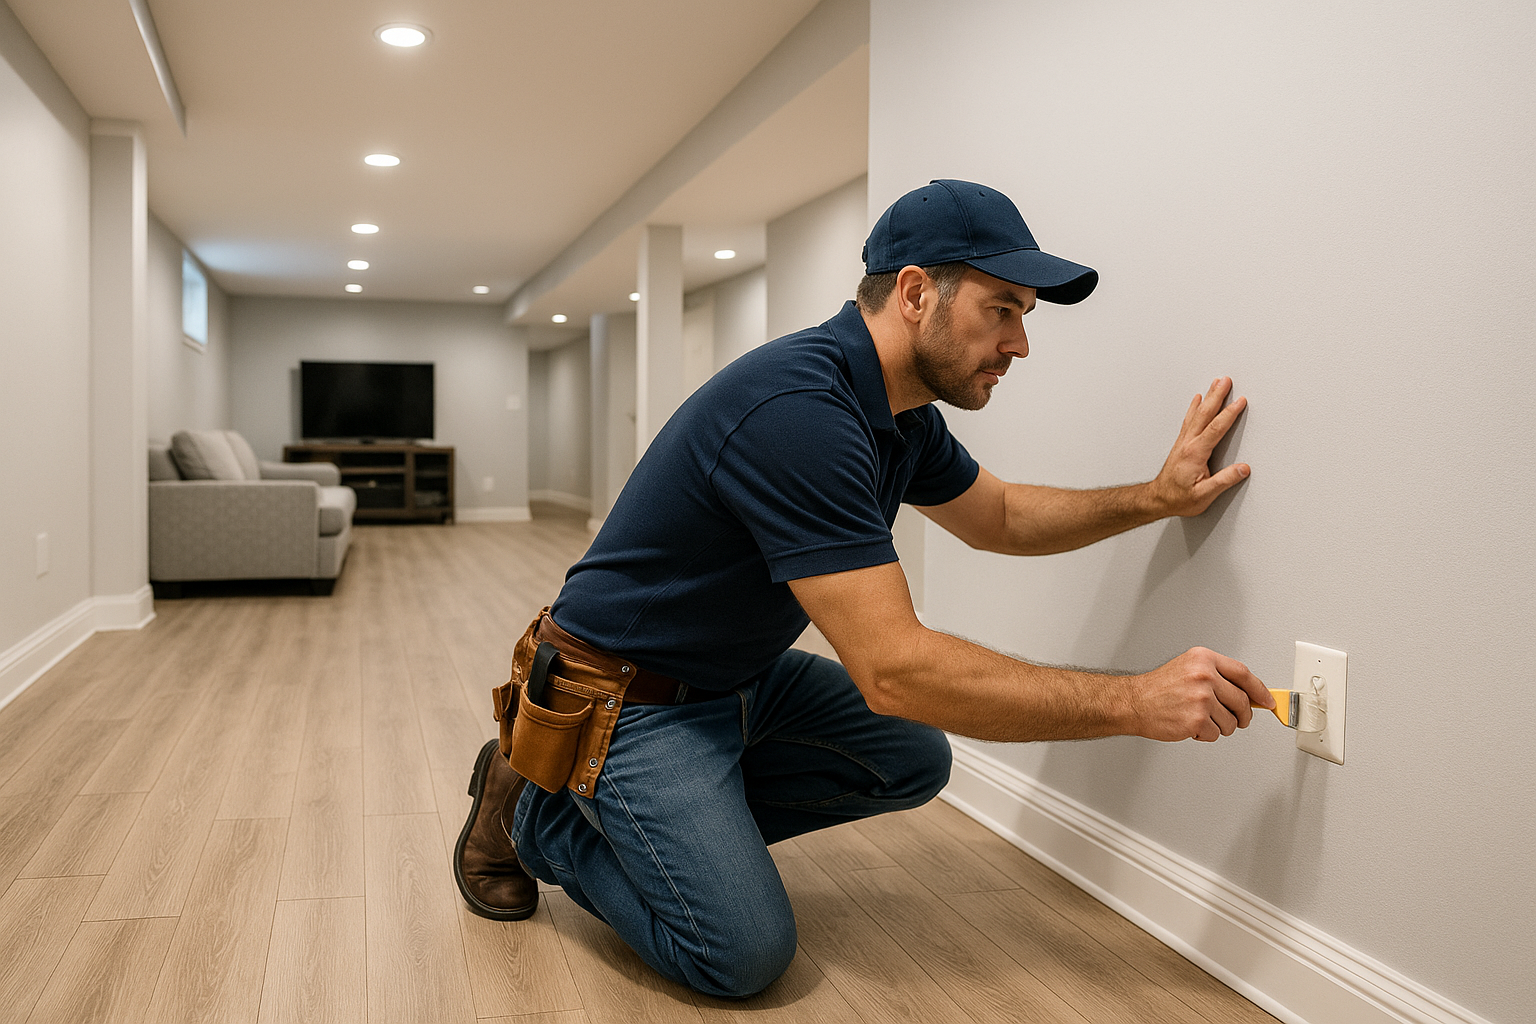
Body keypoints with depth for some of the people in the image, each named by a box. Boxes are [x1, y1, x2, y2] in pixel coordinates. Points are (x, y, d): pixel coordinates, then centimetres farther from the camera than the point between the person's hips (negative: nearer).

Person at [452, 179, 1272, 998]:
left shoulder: (903, 415, 0)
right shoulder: (799, 409, -32)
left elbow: (1000, 516, 18)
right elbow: (894, 672, -34)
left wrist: (1156, 498, 2)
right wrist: (1137, 701, -30)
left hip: (743, 676, 9)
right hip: (629, 699, -9)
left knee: (911, 759, 1)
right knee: (744, 954, -17)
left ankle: (693, 826, 12)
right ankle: (538, 809, 6)